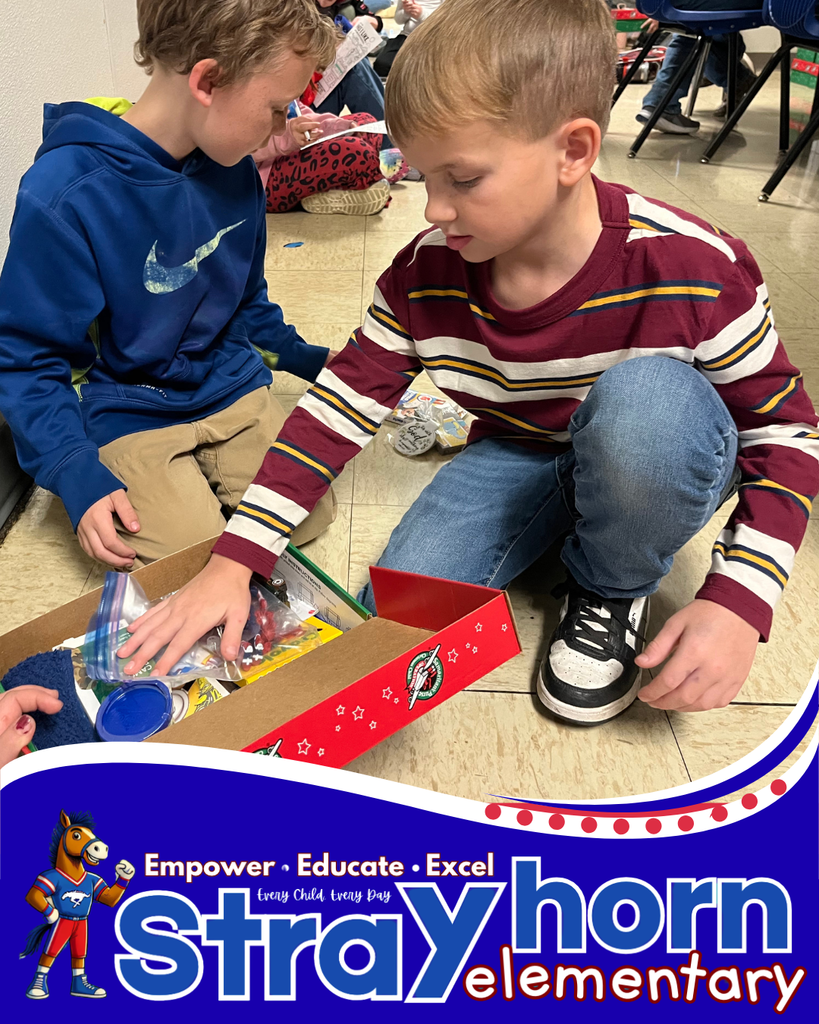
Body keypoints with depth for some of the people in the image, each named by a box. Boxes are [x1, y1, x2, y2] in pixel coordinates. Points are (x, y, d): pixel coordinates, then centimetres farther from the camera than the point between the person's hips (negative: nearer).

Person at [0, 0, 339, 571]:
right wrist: (77, 475, -25)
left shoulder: (235, 171, -1)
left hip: (233, 392, 6)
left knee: (310, 518, -9)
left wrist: (308, 361, 19)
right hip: (127, 414, -5)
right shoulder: (67, 195, -24)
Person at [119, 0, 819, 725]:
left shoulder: (692, 270, -26)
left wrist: (736, 601, -27)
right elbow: (340, 406, -10)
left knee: (645, 394, -38)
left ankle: (614, 588, -7)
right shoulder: (427, 275, -15)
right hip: (521, 458, 3)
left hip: (656, 463, -2)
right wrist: (231, 565, -16)